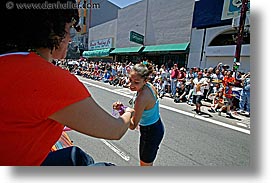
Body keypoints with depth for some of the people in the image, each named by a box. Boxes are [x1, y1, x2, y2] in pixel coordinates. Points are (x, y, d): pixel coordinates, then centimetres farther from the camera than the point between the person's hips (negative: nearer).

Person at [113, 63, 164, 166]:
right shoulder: (150, 86, -9)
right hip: (157, 126, 8)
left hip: (150, 133, -8)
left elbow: (133, 126, -25)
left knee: (145, 164, 18)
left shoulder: (141, 99, -34)